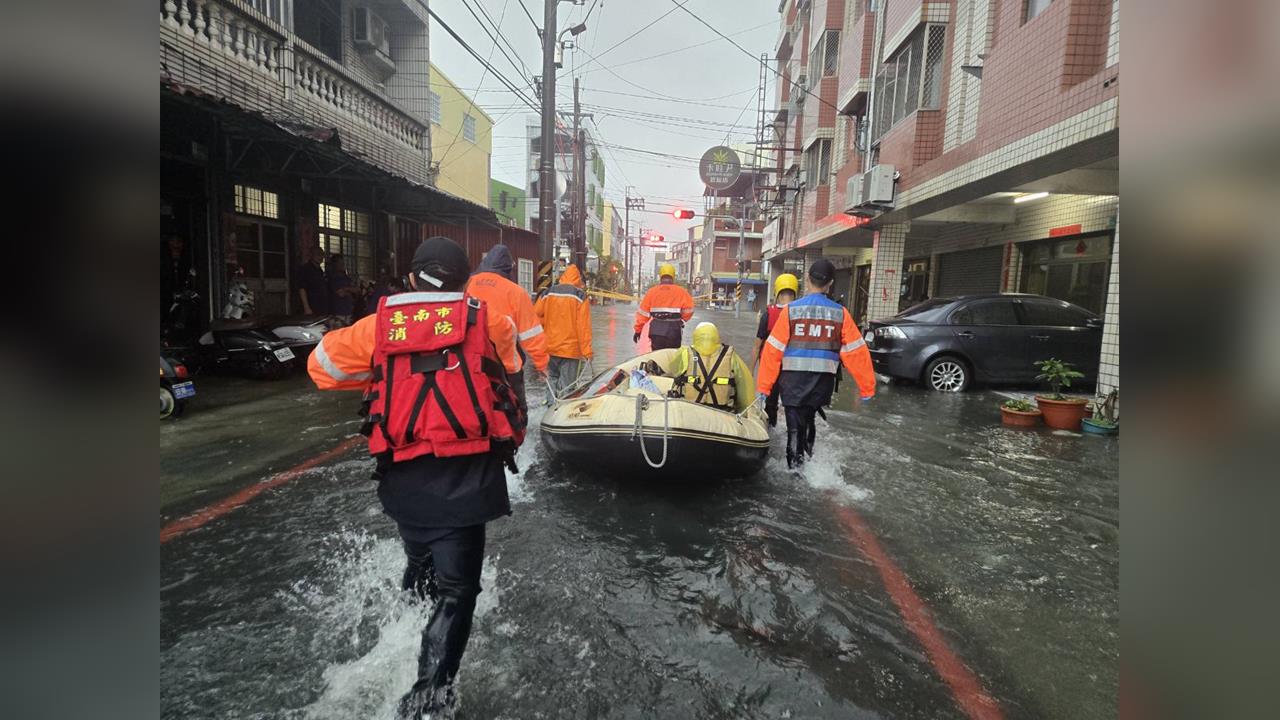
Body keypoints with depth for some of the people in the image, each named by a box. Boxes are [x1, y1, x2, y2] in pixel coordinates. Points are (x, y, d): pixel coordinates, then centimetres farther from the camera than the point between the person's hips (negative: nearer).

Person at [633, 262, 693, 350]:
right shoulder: (681, 292, -2)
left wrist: (638, 330, 7)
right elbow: (689, 309, -8)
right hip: (674, 329, -1)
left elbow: (643, 312, 1)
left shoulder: (652, 291, 1)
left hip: (656, 329, 1)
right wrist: (682, 320, 12)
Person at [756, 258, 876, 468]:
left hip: (793, 380, -2)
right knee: (810, 421, 21)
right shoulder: (840, 313, -1)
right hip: (824, 380, 2)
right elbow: (856, 352, -2)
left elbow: (773, 350, -6)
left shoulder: (790, 310, -5)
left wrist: (763, 386, -2)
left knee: (795, 428, 6)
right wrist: (866, 387, 4)